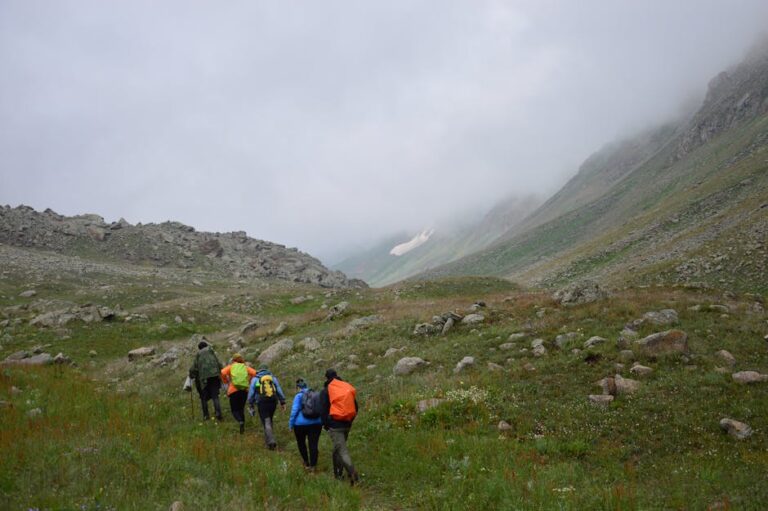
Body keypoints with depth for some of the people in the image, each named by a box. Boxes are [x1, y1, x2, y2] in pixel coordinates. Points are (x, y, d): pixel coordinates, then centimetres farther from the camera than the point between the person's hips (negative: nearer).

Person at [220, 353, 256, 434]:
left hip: (233, 390, -2)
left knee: (234, 410, 5)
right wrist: (249, 381, 7)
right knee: (241, 408, 20)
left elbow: (223, 372, -9)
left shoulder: (231, 367, 10)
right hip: (244, 390, 2)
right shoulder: (245, 367, 13)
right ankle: (243, 427, 15)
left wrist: (226, 382, 4)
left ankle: (240, 421, -22)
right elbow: (254, 373, -4)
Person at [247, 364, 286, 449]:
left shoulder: (255, 379, 7)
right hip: (273, 402, 3)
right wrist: (282, 402, 8)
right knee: (269, 420, 21)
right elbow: (279, 390, 7)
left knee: (266, 422, -4)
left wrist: (251, 404, 10)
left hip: (262, 403, -3)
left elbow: (251, 392, 4)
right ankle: (267, 439, 29)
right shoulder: (273, 378, 12)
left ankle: (271, 441, -17)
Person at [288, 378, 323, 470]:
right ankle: (313, 466, 4)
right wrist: (322, 421, 21)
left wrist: (291, 424, -4)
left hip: (301, 424, -3)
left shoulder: (298, 396, -7)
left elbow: (294, 411, -12)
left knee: (301, 443, 19)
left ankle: (306, 463, 23)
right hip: (316, 423, 3)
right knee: (313, 444, 6)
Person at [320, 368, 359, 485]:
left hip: (334, 425, -6)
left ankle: (353, 474, -25)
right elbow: (355, 407, 13)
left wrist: (325, 425, 7)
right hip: (347, 424, 6)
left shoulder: (326, 391, -3)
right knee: (338, 449, 22)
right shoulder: (348, 388, 10)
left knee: (342, 450, -9)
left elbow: (324, 410, -4)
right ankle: (338, 474, 27)